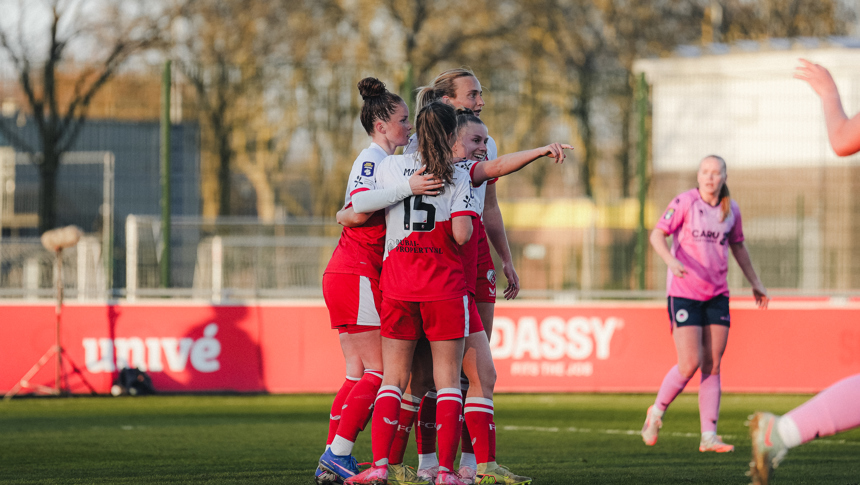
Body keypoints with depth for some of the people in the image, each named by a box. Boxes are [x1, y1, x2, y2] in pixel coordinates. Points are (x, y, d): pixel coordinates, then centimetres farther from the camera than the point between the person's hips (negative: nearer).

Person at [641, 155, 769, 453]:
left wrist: (755, 283, 26)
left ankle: (709, 436, 0)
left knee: (712, 366, 0)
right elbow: (657, 235, -11)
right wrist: (671, 261, -30)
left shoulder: (731, 210, 8)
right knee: (690, 364, -11)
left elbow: (737, 246, 23)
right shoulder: (685, 202, -7)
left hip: (717, 295, 5)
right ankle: (657, 412, 13)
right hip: (684, 293, -5)